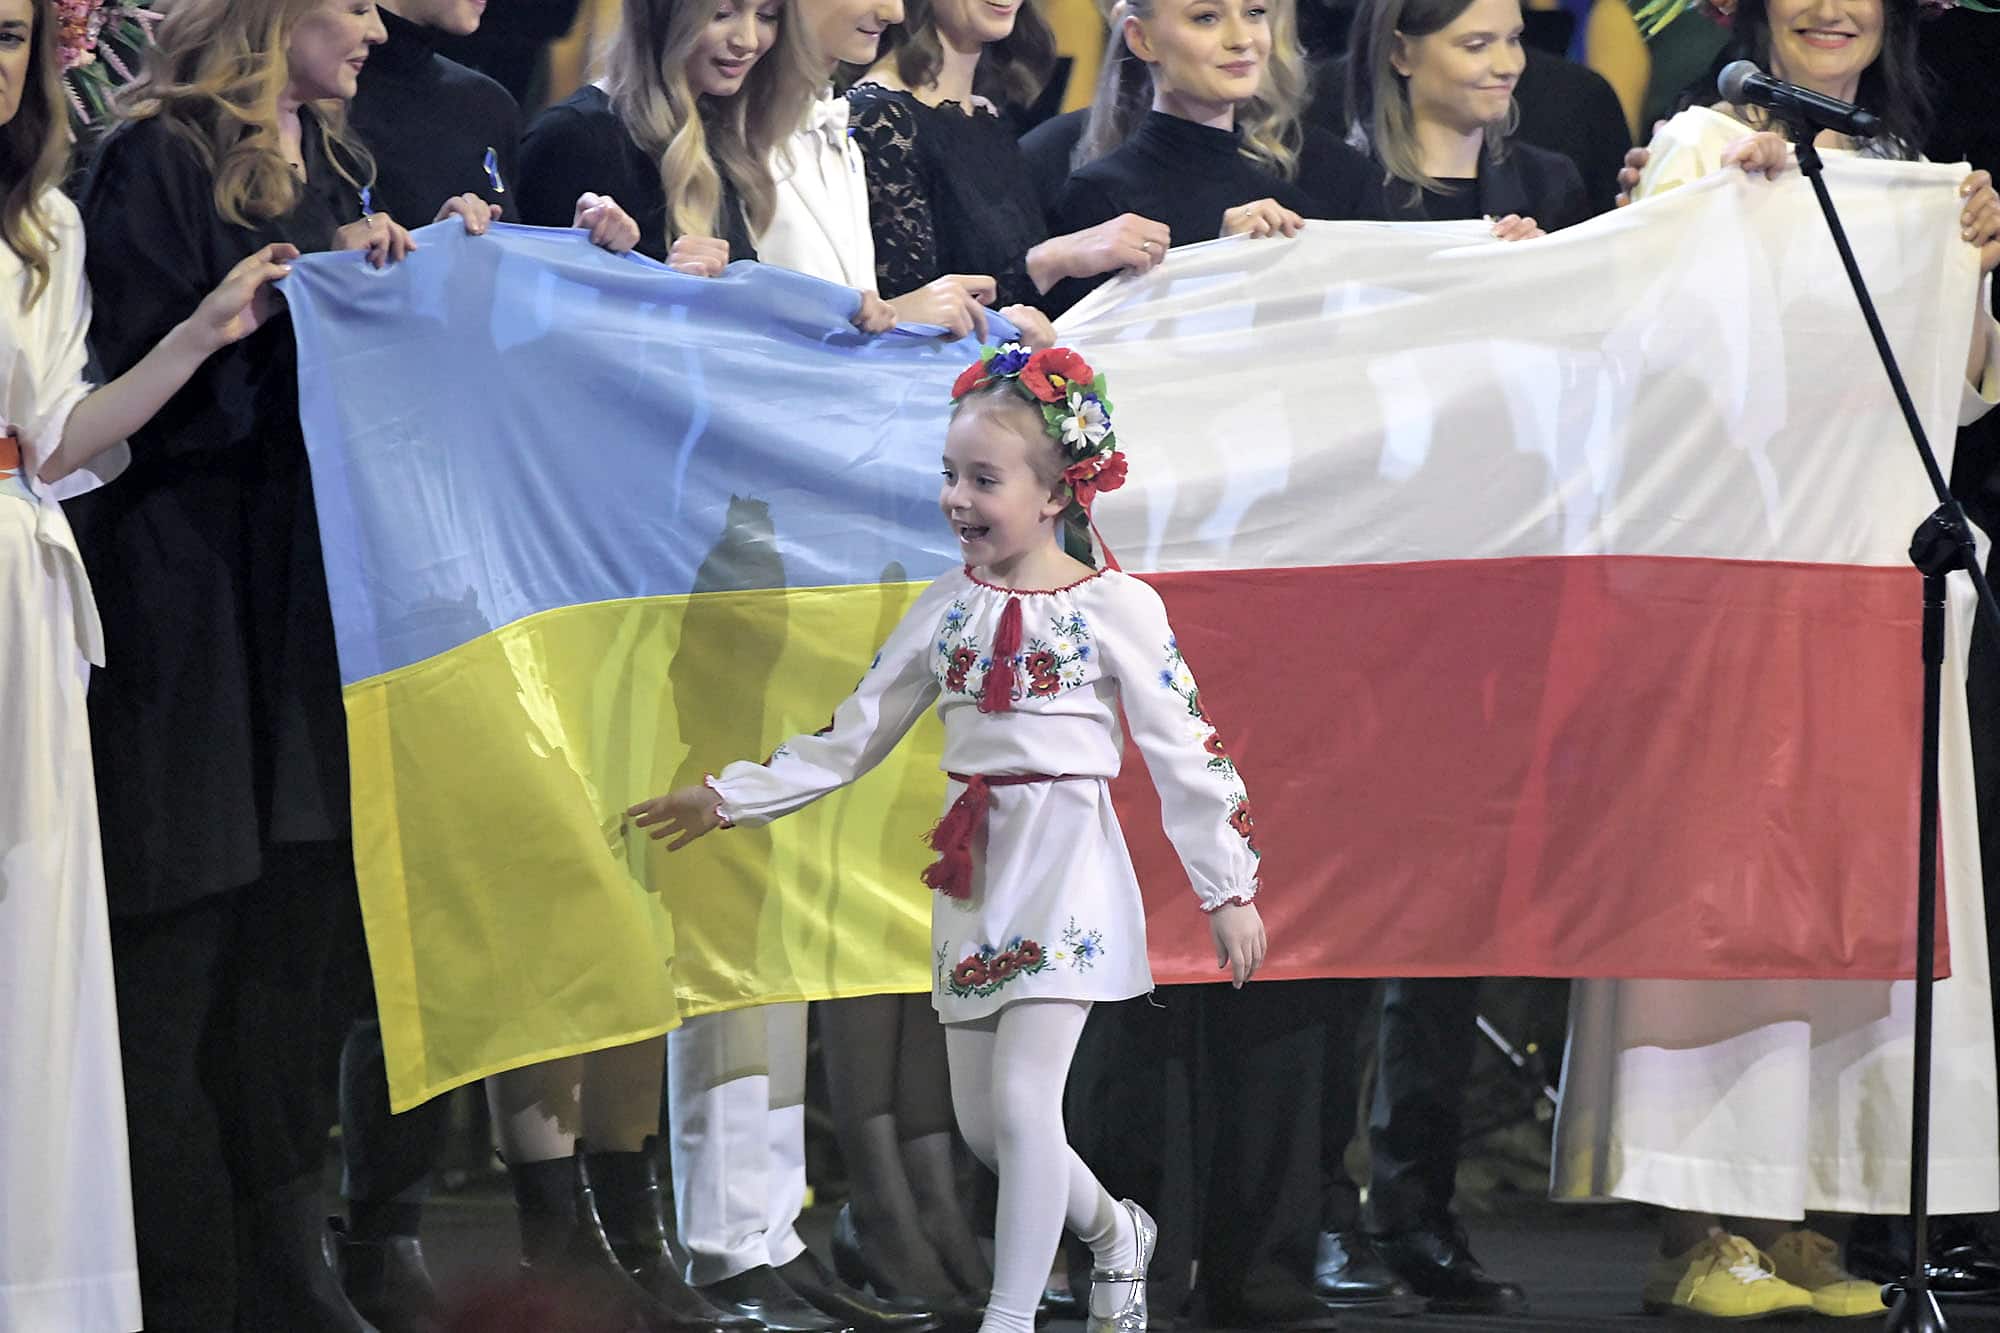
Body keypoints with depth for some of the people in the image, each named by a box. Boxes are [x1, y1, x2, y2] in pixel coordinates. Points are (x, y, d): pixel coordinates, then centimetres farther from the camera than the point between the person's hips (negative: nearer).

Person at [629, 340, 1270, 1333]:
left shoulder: (1115, 608, -7)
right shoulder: (946, 609, 6)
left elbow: (1184, 755, -5)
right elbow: (850, 738, 11)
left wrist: (1228, 889, -5)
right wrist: (730, 799, 6)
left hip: (1068, 874, -6)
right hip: (975, 877, 6)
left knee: (1021, 1099, -16)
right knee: (982, 1122, 8)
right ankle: (1115, 1233, 33)